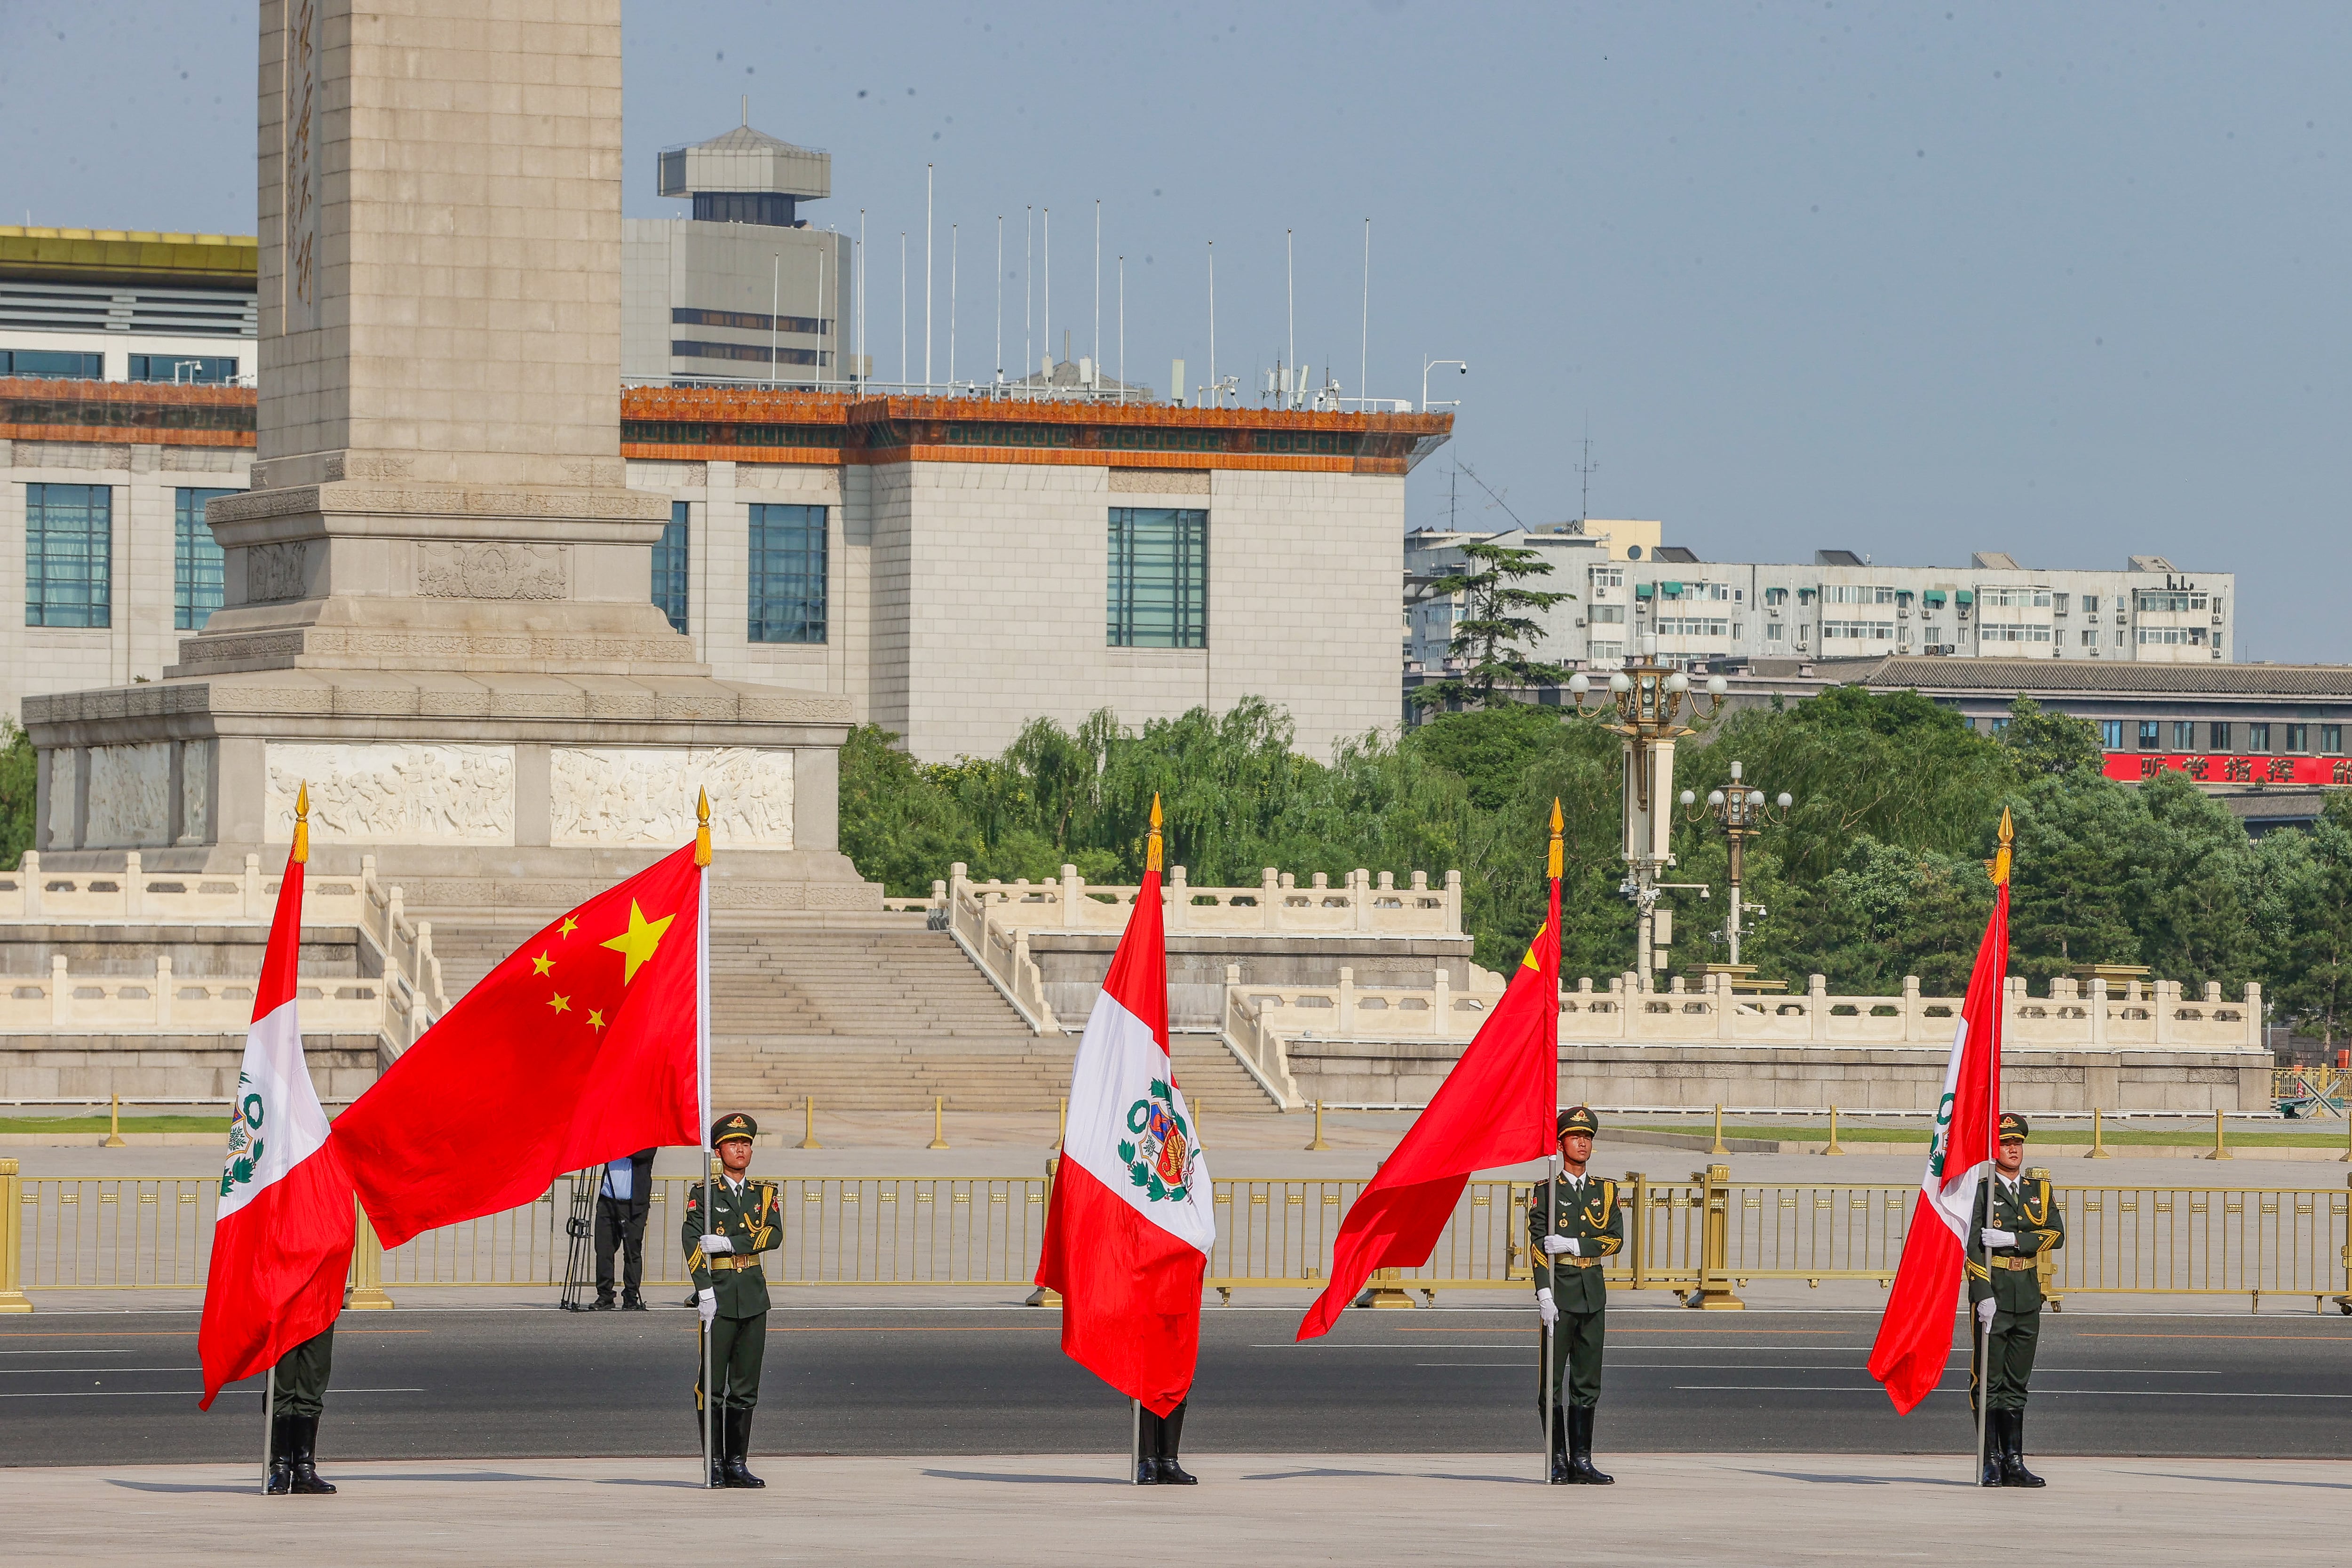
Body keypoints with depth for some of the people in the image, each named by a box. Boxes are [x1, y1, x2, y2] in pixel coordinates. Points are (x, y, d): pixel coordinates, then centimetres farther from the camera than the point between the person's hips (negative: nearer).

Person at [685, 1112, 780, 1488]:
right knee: (712, 1384, -3)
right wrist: (705, 1290, -21)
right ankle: (714, 1466, 2)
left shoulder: (763, 1193, 12)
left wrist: (727, 1243, -16)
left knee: (745, 1387, 6)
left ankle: (736, 1464, 12)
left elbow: (774, 1234, -4)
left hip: (753, 1295, 4)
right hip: (718, 1294, -4)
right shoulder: (703, 1193, 1)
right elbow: (692, 1240, -10)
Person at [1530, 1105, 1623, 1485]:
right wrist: (1544, 1294, -16)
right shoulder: (1545, 1191, 1)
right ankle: (1558, 1462, 1)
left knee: (1588, 1382, 5)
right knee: (1553, 1380, -3)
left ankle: (1582, 1461, 8)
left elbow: (1616, 1239, 3)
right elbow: (1538, 1244, -6)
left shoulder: (1606, 1190, 12)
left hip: (1593, 1291, 4)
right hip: (1560, 1292, -4)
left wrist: (1573, 1244, -12)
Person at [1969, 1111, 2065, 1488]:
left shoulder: (2039, 1190, 13)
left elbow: (2056, 1234, 1)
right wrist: (1983, 1297, -18)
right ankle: (1992, 1463, -2)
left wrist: (2012, 1239, -14)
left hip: (2028, 1299, 5)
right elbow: (1973, 1245, -8)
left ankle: (2015, 1463, 10)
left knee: (2016, 1385, 8)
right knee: (1989, 1385, -4)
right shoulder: (1979, 1192, -1)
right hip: (1993, 1297, -5)